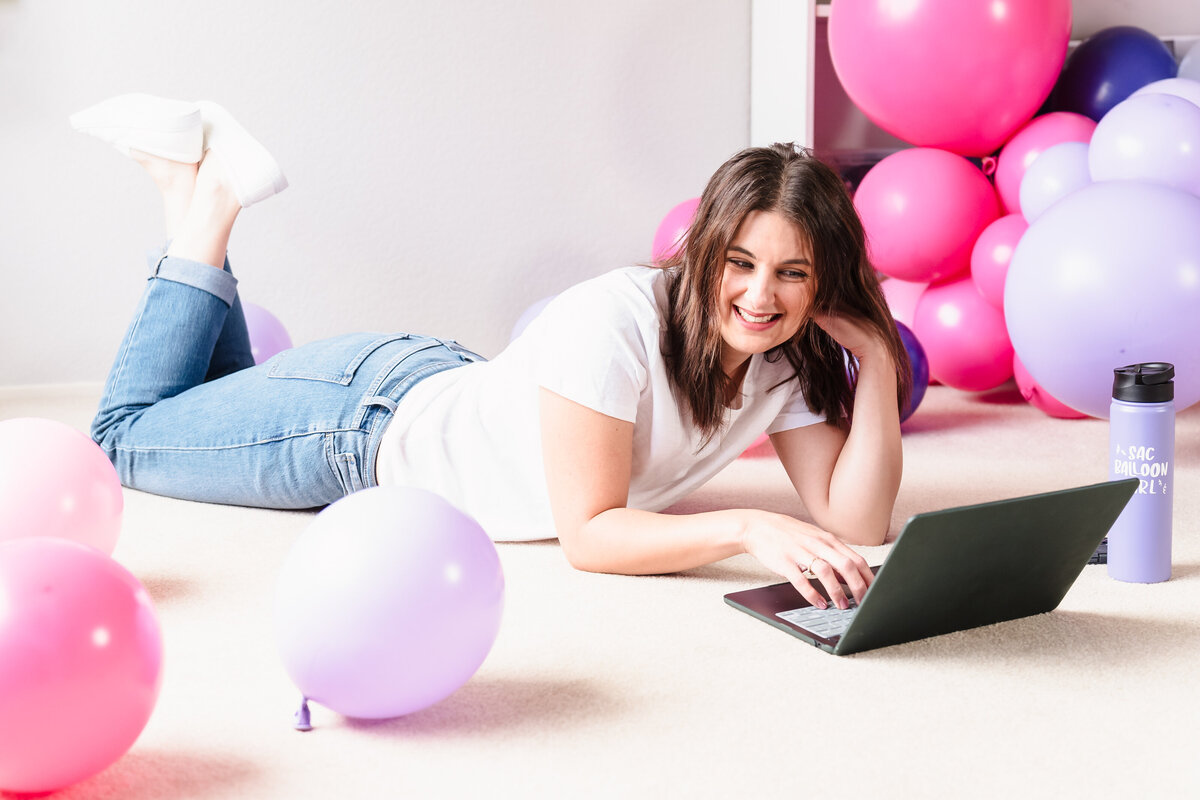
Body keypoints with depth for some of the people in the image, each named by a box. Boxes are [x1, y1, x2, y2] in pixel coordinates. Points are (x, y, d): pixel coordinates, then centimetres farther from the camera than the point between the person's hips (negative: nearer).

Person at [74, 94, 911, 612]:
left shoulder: (793, 361, -16)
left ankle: (206, 184, 31)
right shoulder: (616, 318, -37)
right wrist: (745, 527, -49)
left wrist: (879, 365, -31)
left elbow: (855, 524, -20)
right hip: (370, 416, -6)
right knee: (124, 433, 18)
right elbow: (589, 534, -36)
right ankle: (203, 188, 20)